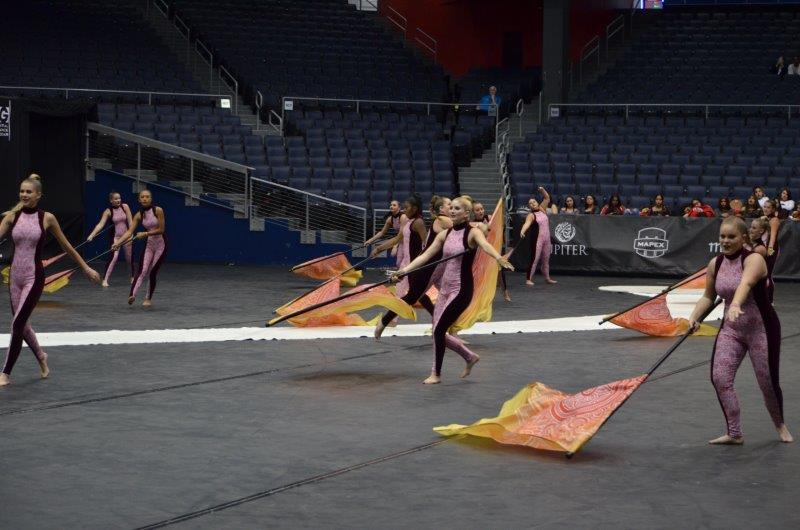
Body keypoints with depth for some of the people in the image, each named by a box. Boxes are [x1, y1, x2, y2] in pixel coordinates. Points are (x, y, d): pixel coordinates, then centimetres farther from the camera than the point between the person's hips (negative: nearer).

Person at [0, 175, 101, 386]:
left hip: (34, 277, -4)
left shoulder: (47, 218, -4)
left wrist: (86, 268, 12)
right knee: (21, 323, 15)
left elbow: (66, 246, 6)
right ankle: (41, 356, 43)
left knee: (17, 324, -11)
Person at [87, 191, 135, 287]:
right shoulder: (108, 211, -10)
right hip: (115, 237, -3)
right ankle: (105, 280, -16)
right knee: (114, 257, -17)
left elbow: (130, 221, -3)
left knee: (130, 258, 13)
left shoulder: (125, 207, -5)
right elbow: (101, 224, -16)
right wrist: (92, 235, -28)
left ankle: (132, 277, 35)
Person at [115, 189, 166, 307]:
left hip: (161, 244, -3)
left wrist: (145, 234, -20)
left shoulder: (158, 210, -15)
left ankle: (148, 299, 16)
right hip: (149, 245, 3)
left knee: (152, 273, 0)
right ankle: (132, 295, -29)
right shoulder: (139, 215, -4)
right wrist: (117, 243, -25)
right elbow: (129, 232, -11)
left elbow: (161, 229, -15)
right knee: (142, 271, -14)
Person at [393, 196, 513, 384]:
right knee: (438, 332, 10)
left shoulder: (472, 233, -10)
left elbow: (485, 245, -31)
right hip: (445, 289, 7)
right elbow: (426, 255, 3)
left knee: (439, 330, -10)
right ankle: (470, 357, 31)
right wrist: (405, 270, -9)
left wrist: (499, 258, -52)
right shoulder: (444, 234, 7)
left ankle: (436, 373, 8)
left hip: (462, 290, -7)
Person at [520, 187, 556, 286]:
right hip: (536, 239, -6)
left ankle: (547, 278, 27)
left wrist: (542, 190, -4)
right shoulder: (531, 215, -11)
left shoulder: (542, 210, 9)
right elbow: (527, 223, -30)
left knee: (546, 259, 15)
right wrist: (522, 231, -50)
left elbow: (547, 198, 14)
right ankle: (528, 279, -8)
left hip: (546, 239, 6)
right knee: (534, 259, -9)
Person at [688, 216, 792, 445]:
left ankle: (780, 425, 32)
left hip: (761, 329, -5)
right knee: (720, 378, -10)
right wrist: (694, 316, -4)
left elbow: (745, 283, -40)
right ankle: (734, 434, 2)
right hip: (731, 329, 5)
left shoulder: (753, 260, -18)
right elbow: (708, 296, 12)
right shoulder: (715, 264, 0)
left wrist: (735, 305, -58)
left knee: (768, 383, 2)